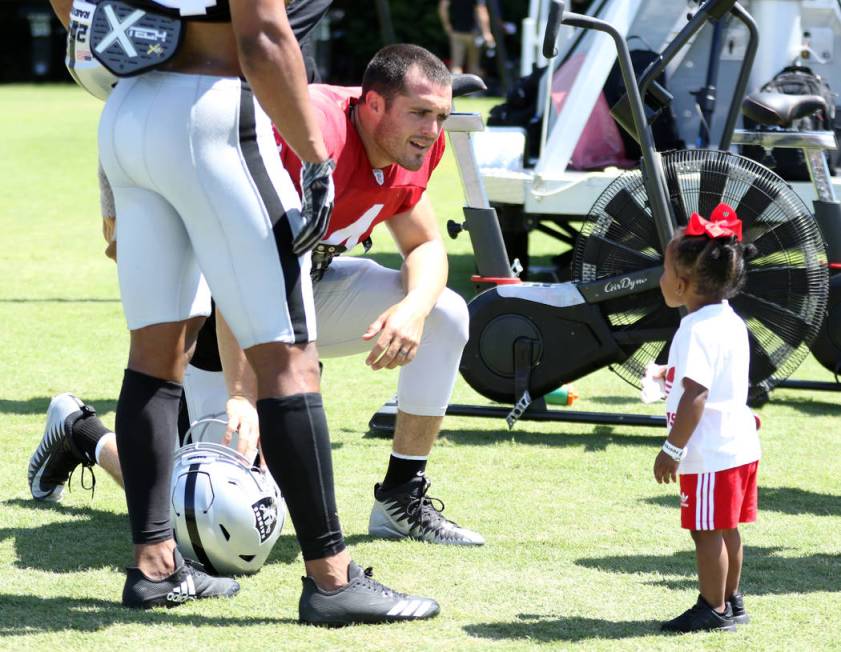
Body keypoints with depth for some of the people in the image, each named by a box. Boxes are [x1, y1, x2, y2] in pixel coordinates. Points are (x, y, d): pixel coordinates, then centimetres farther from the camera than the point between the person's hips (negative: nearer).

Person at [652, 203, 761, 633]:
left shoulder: (697, 331, -20)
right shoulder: (732, 322, 11)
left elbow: (696, 395, -26)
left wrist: (673, 449, -23)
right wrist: (673, 376, 30)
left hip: (711, 454, -10)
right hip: (739, 447, 10)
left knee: (707, 531, -2)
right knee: (725, 528, 18)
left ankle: (714, 609, 3)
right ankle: (730, 601, 26)